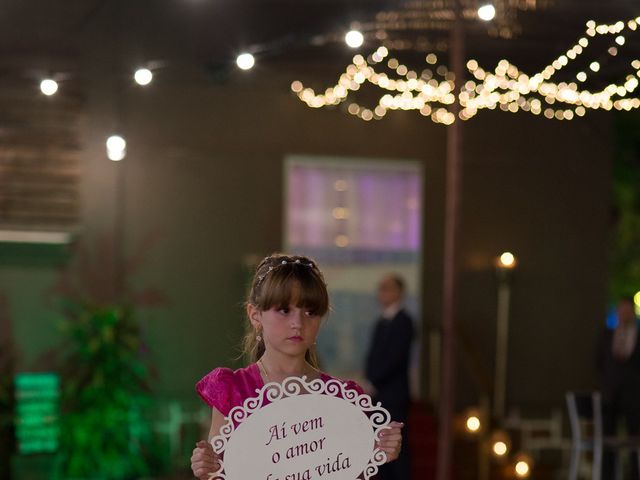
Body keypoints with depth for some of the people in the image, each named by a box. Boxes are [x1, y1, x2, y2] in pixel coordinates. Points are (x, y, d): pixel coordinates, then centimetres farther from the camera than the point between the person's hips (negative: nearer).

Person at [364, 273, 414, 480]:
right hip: (378, 394, 8)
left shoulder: (403, 321, -8)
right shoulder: (381, 322, 17)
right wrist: (369, 380, 3)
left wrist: (373, 382, -14)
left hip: (394, 395, -8)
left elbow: (395, 357, -16)